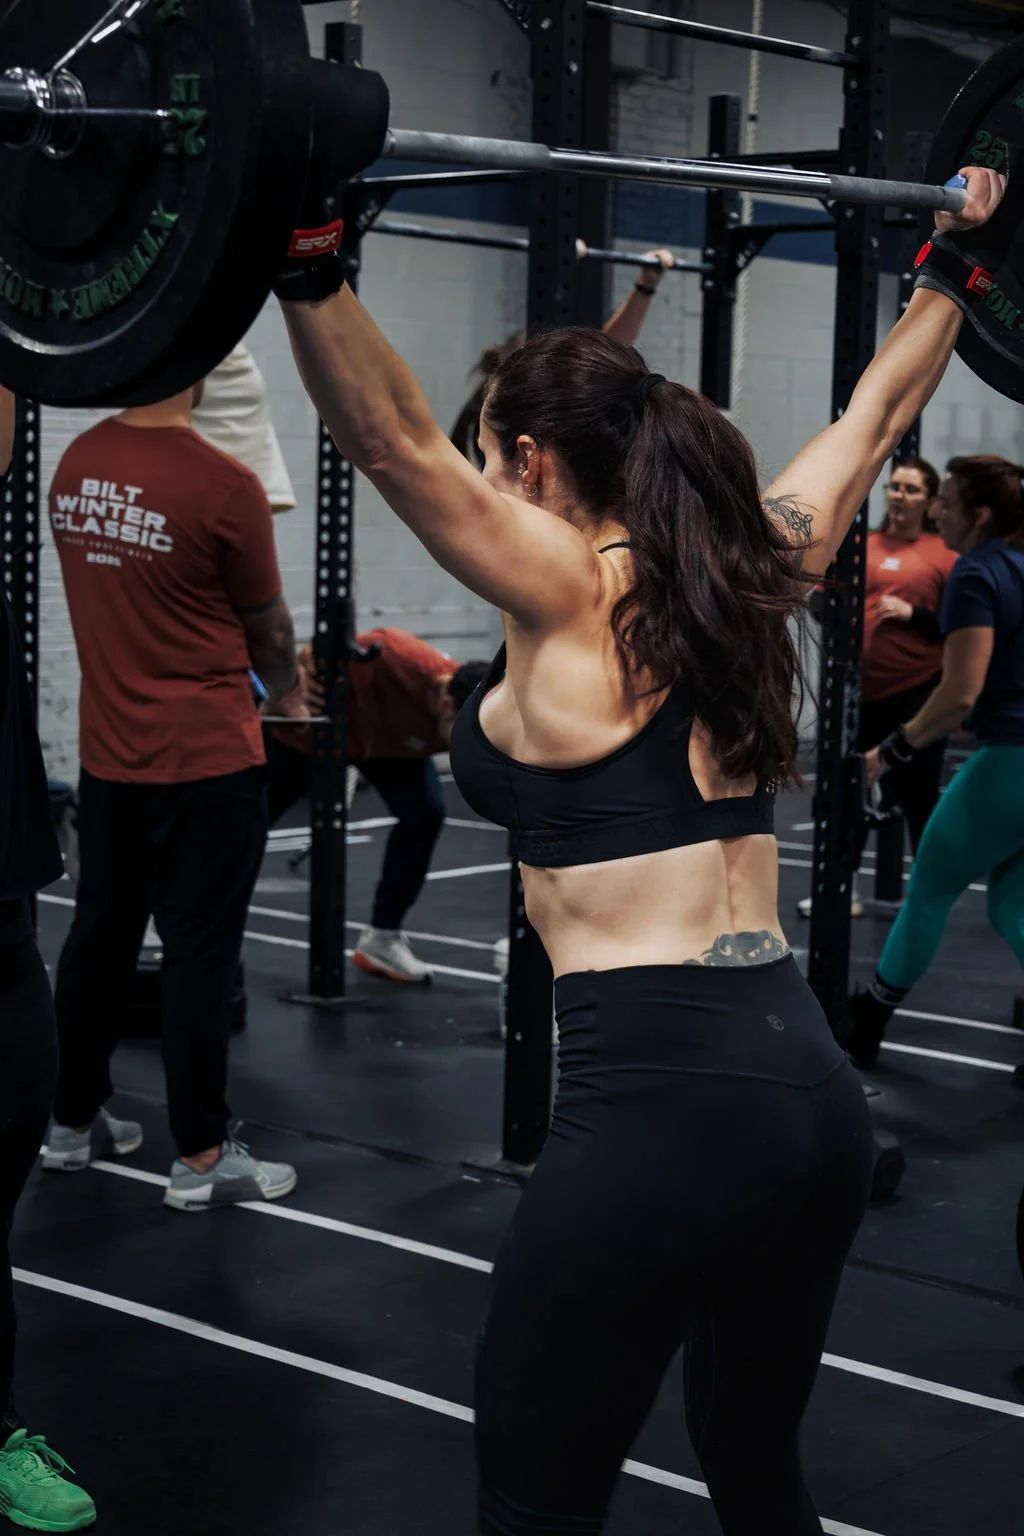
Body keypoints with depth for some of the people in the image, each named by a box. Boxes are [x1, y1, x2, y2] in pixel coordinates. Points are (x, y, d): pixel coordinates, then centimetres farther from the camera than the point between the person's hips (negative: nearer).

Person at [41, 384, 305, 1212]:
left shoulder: (75, 467, 3)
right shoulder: (224, 487, -17)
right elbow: (267, 625, -3)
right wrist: (290, 698, 18)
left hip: (109, 754, 7)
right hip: (207, 759, -6)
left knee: (100, 935, 16)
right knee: (201, 953, -1)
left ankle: (74, 1120, 27)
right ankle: (203, 1158, 5)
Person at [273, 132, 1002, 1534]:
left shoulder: (574, 600, -7)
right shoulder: (742, 575, 10)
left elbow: (397, 442, -22)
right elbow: (877, 417, 24)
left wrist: (308, 256, -32)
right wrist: (951, 269, 35)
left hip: (662, 1107, -7)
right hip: (814, 1094, 8)